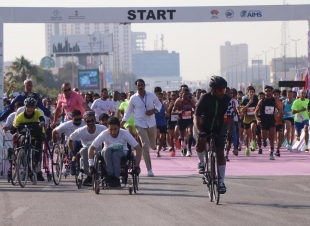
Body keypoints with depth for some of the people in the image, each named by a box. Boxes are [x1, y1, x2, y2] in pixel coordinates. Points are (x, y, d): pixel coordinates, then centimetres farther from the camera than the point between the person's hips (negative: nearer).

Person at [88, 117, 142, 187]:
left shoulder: (125, 134, -19)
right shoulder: (104, 134, -17)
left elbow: (138, 149, -17)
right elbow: (91, 148, -10)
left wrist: (137, 166, -21)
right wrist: (91, 165, -17)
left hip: (122, 153, -1)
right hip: (107, 155, 1)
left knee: (115, 154, -37)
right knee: (108, 151, -35)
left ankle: (116, 178, -38)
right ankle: (110, 176, -41)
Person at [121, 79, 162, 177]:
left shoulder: (151, 96, -3)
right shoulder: (133, 98, -5)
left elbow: (159, 104, 11)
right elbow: (128, 112, 4)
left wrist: (154, 110, -11)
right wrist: (121, 124, -2)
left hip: (151, 123, 2)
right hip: (140, 124, -2)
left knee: (153, 146, 15)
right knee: (145, 146, -12)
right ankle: (149, 170, -10)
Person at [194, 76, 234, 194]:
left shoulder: (227, 100, -15)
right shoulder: (205, 99, -21)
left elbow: (230, 118, -17)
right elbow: (196, 117, -22)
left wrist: (231, 134, -30)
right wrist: (200, 132, -37)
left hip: (219, 128, 2)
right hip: (205, 127, -2)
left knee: (220, 153, -7)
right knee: (200, 143, -31)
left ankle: (221, 182, -1)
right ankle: (201, 162, 0)